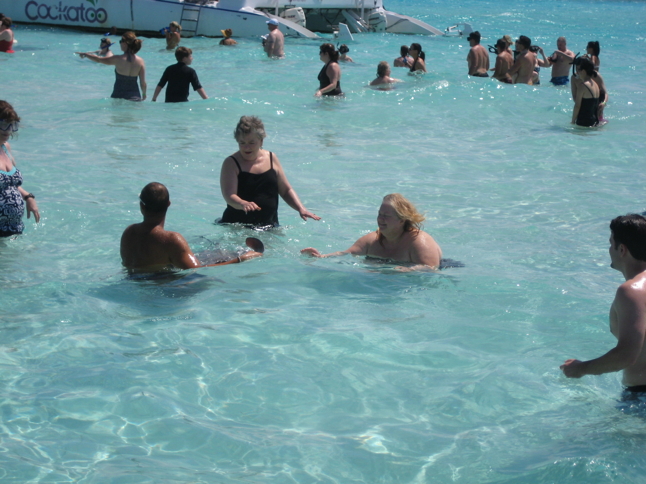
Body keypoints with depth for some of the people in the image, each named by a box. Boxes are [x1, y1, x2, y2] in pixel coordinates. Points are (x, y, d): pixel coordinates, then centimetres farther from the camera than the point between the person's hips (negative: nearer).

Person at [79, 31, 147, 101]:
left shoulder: (118, 59, -11)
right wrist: (144, 94, 18)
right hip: (135, 97, 2)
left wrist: (85, 55, 21)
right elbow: (143, 83, -1)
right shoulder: (140, 61, -5)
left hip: (119, 95, -2)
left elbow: (98, 59, 3)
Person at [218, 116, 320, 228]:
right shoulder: (231, 163, -3)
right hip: (237, 226, -3)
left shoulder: (271, 159, 10)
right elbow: (229, 195, -16)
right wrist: (243, 204, -38)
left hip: (269, 225, 3)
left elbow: (286, 191, 16)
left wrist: (301, 208, 0)